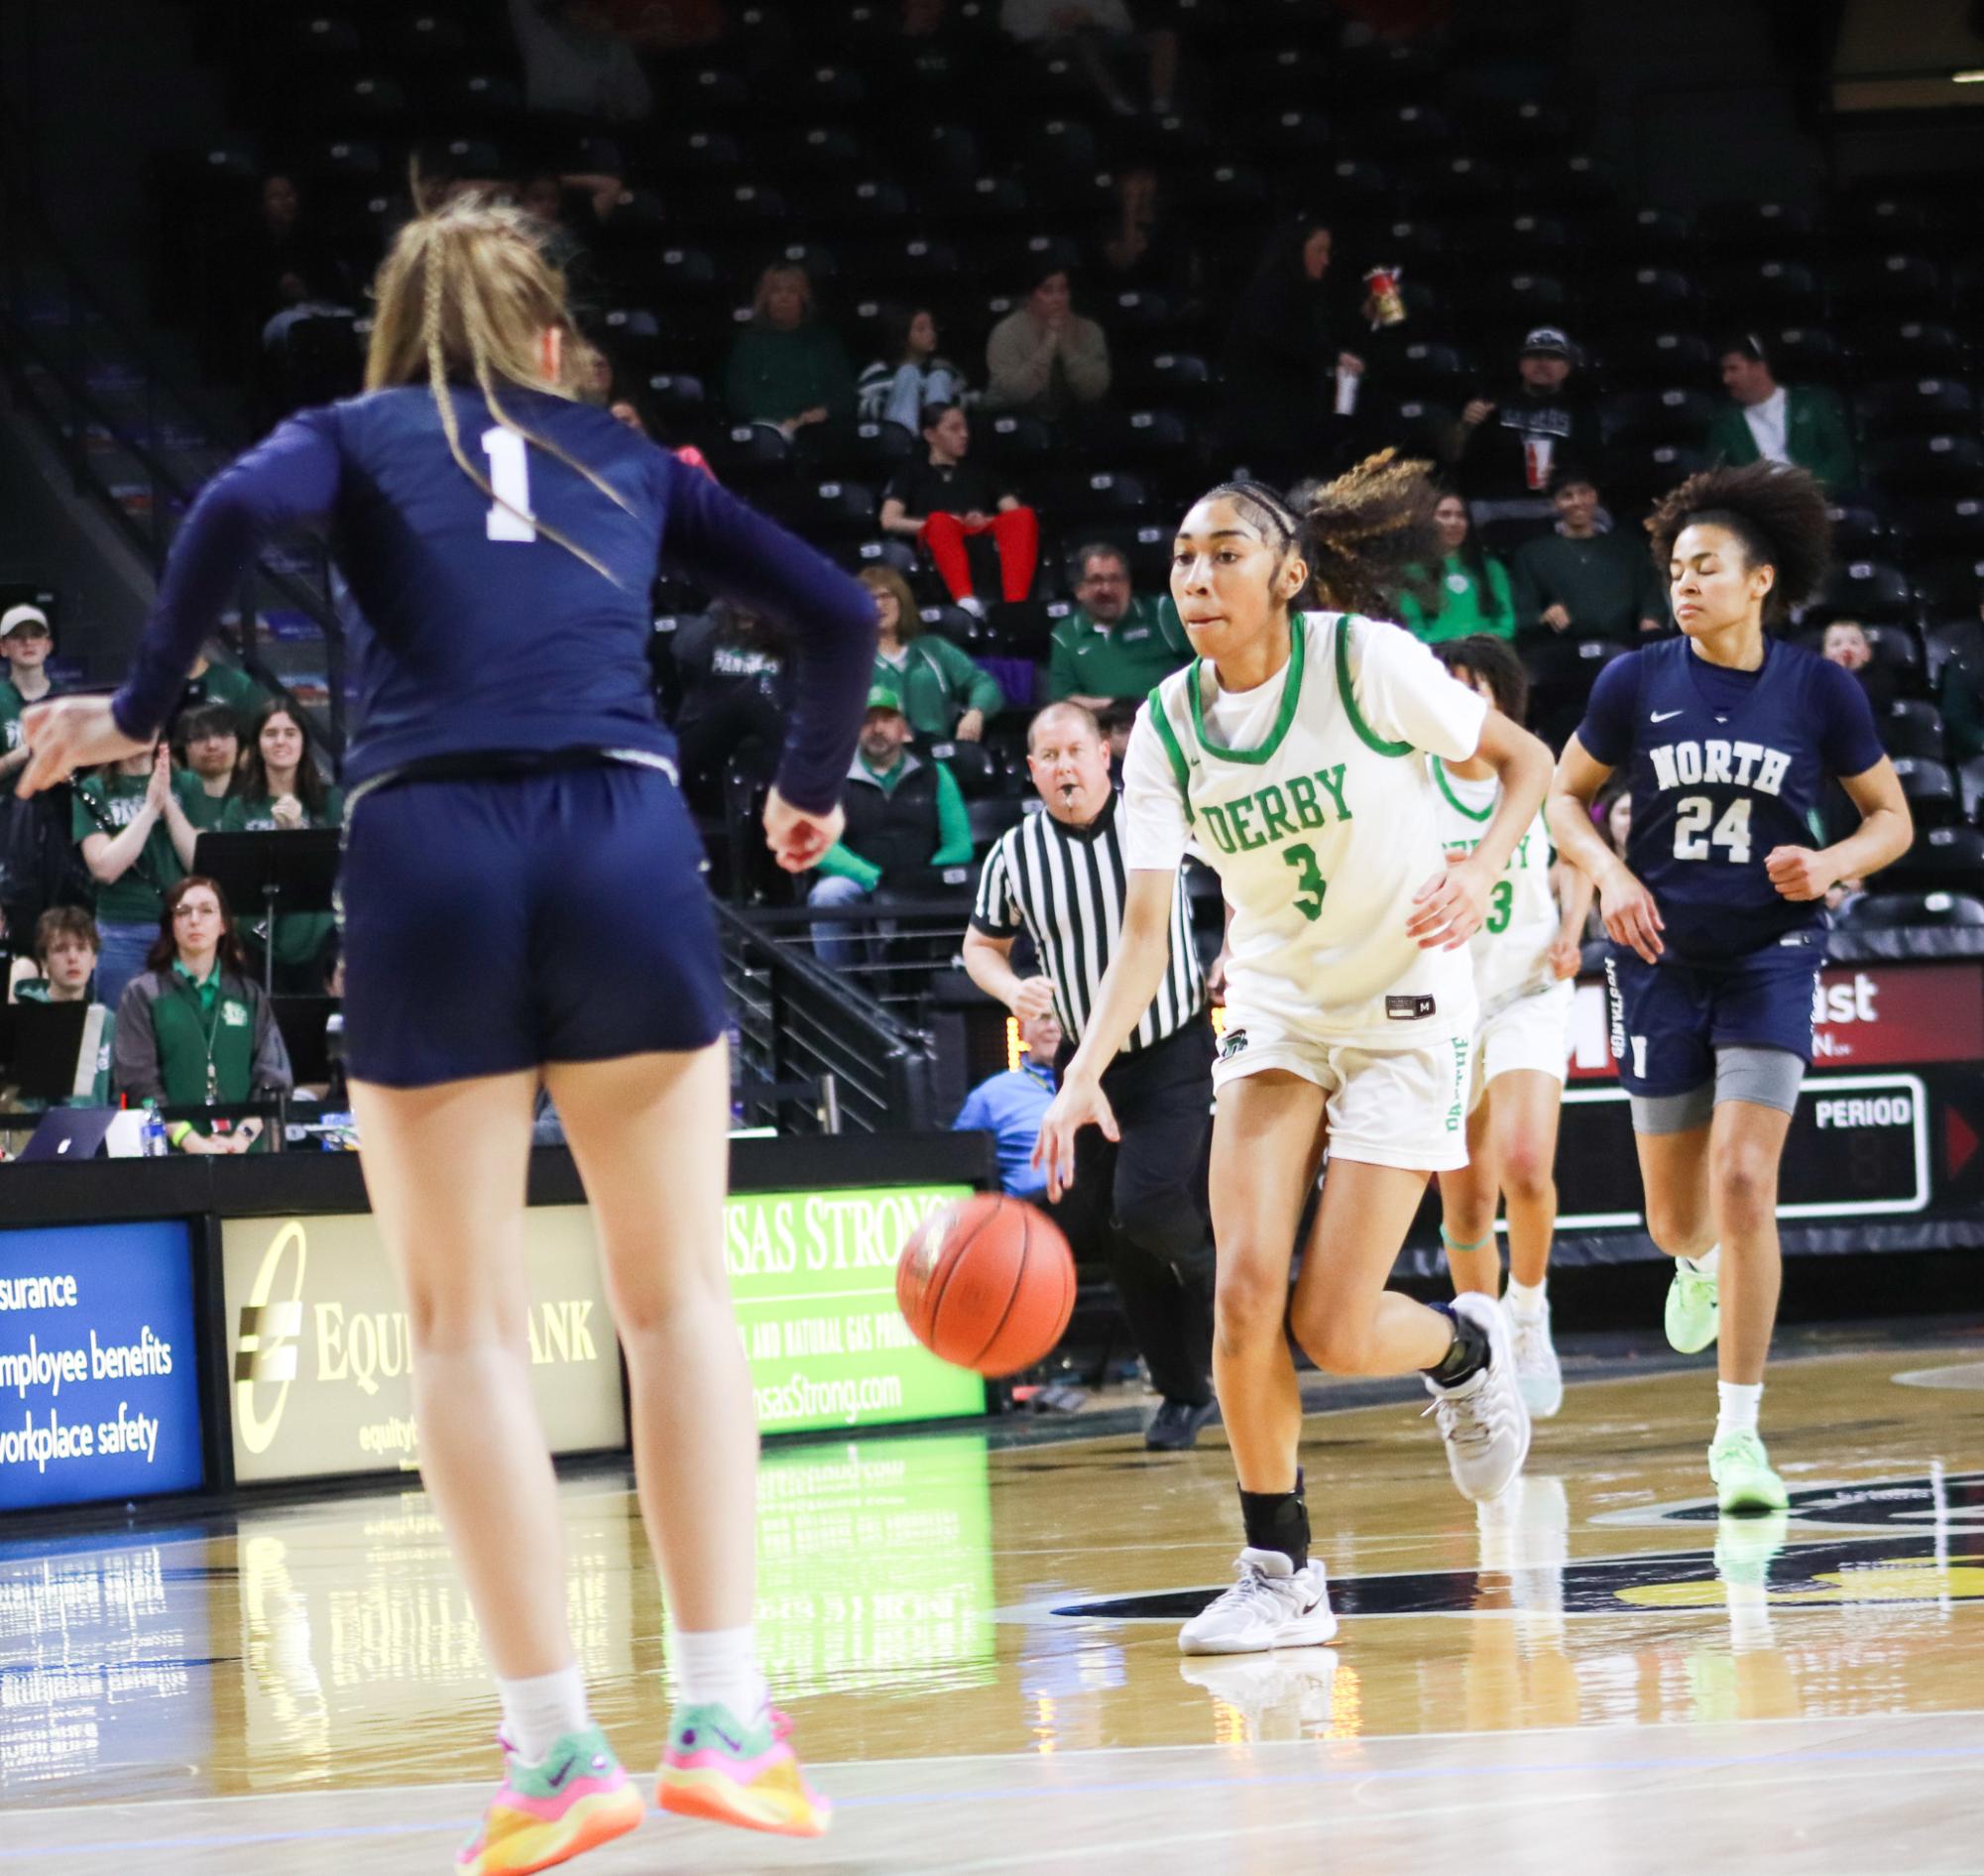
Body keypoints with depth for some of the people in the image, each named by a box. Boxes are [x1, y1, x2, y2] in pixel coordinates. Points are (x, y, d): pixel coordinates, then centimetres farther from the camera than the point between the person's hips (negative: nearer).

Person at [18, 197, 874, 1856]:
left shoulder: (358, 437, 17)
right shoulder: (629, 461, 23)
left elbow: (238, 509, -6)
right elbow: (839, 614, 20)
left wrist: (141, 708, 3)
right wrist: (813, 792, 37)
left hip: (431, 850, -1)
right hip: (628, 843, 1)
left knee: (467, 1321, 4)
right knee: (679, 1293, 9)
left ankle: (556, 1747, 0)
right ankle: (724, 1716, 1)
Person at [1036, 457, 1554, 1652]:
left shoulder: (1368, 661, -17)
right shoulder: (1168, 726, -7)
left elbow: (1526, 759, -4)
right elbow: (1146, 924, -14)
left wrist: (1481, 872, -23)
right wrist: (1087, 1072, -29)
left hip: (1405, 1009, -4)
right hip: (1276, 1009, 4)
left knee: (1334, 1329, -10)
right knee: (1245, 1293, -14)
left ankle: (1469, 1348, 26)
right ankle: (1282, 1575, 0)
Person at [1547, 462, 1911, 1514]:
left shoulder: (1820, 691, -5)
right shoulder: (1637, 683, -3)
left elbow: (1892, 817, 5)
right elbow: (1563, 796, 8)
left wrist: (1831, 865, -15)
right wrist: (1610, 875, -10)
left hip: (1770, 958, -2)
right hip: (1662, 961, 2)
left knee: (1745, 1185, -17)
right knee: (1676, 1218, 9)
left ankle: (1738, 1432, -8)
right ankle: (1699, 1267, 50)